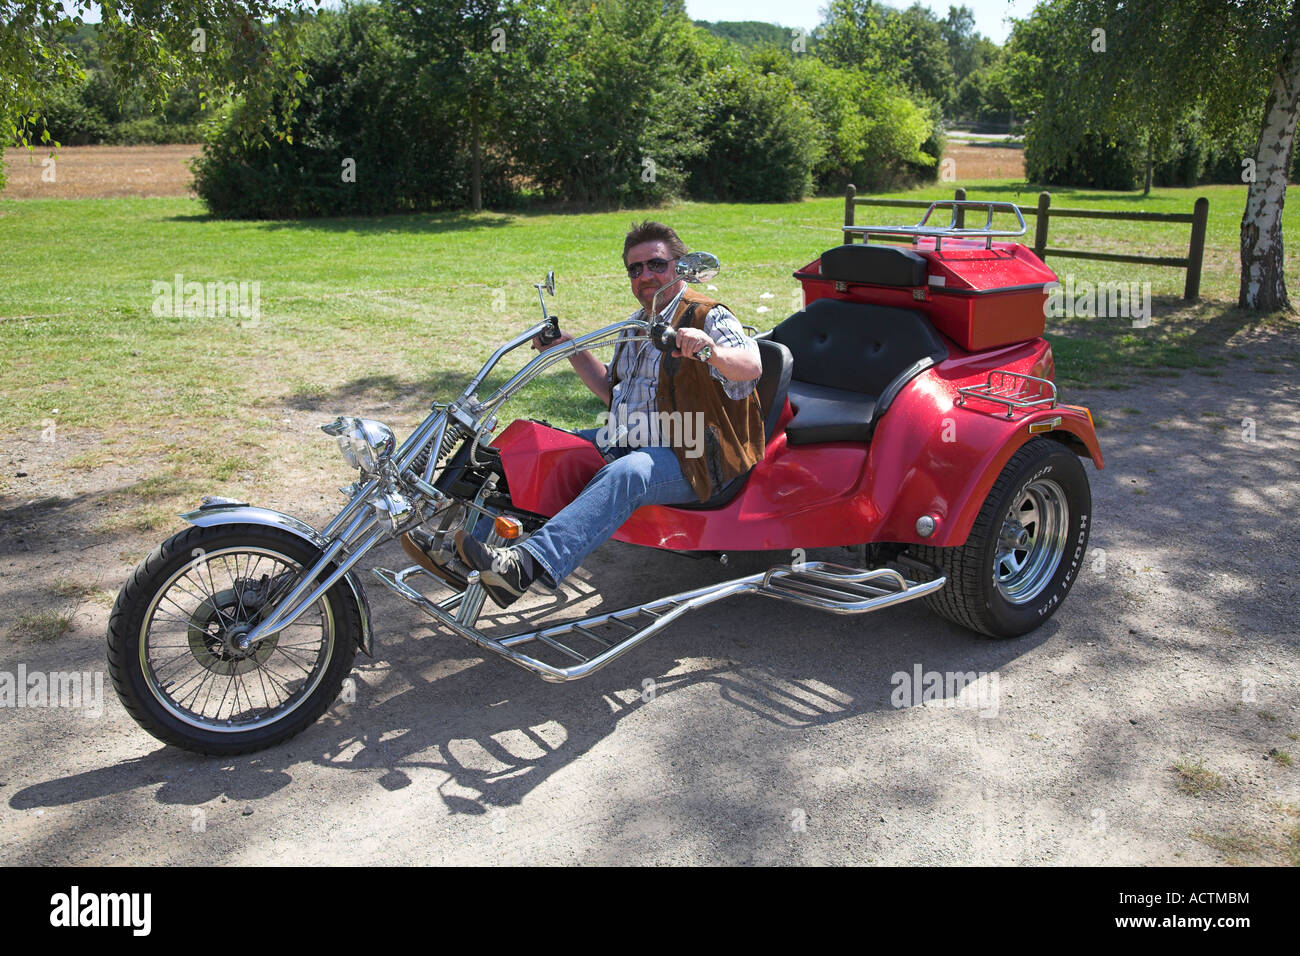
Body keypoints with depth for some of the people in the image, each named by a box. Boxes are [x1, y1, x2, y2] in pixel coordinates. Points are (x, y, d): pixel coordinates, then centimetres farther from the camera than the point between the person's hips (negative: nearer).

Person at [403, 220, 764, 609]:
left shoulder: (708, 318, -5)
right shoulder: (637, 325, 20)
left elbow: (751, 367, -23)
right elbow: (613, 390, 27)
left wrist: (711, 349, -43)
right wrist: (572, 350, 15)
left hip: (686, 457, -8)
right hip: (625, 442, 8)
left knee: (624, 474, -39)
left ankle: (525, 566, -57)